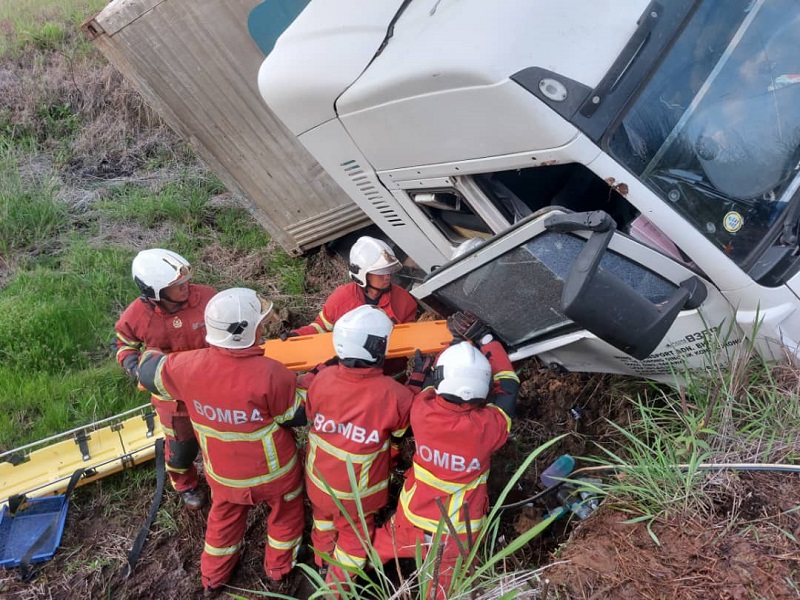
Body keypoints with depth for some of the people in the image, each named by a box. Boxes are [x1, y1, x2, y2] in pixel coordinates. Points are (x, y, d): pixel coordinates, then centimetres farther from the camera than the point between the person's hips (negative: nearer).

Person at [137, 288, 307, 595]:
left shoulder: (187, 367, -23)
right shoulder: (271, 375, -37)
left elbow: (149, 373, -2)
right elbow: (300, 416, -20)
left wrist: (151, 354, 21)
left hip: (223, 474, 4)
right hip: (273, 473, -3)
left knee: (223, 518, 32)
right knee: (286, 514, 28)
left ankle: (213, 577, 54)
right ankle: (278, 568, 51)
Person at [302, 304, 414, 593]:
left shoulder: (322, 379, -26)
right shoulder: (393, 395, -34)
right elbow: (403, 429, -11)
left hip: (319, 477, 4)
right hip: (358, 490, -3)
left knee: (324, 515, 35)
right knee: (354, 535, 26)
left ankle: (323, 556, 63)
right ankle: (337, 586, 47)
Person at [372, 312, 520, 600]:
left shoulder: (422, 412, -25)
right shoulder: (487, 427, -28)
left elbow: (433, 380, -2)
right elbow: (508, 385, -9)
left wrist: (460, 341, 6)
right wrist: (485, 338, -5)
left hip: (413, 519, 2)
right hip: (458, 533, -2)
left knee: (380, 547, 31)